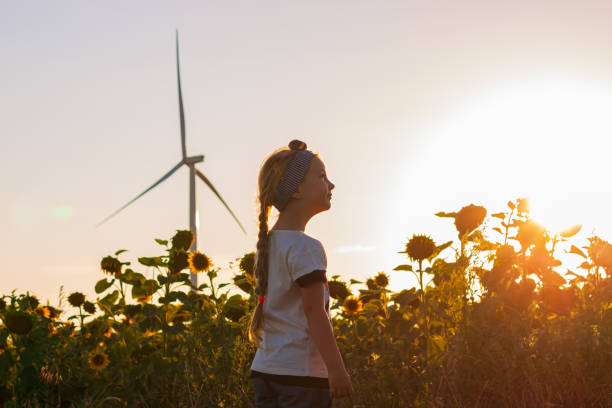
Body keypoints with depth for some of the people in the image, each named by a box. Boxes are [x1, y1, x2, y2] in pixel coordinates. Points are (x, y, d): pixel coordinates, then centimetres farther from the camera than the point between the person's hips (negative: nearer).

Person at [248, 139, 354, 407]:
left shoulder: (267, 244, 14)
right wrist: (336, 368, -16)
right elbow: (314, 310, -17)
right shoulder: (305, 247, -12)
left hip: (265, 369, 9)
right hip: (302, 372, -9)